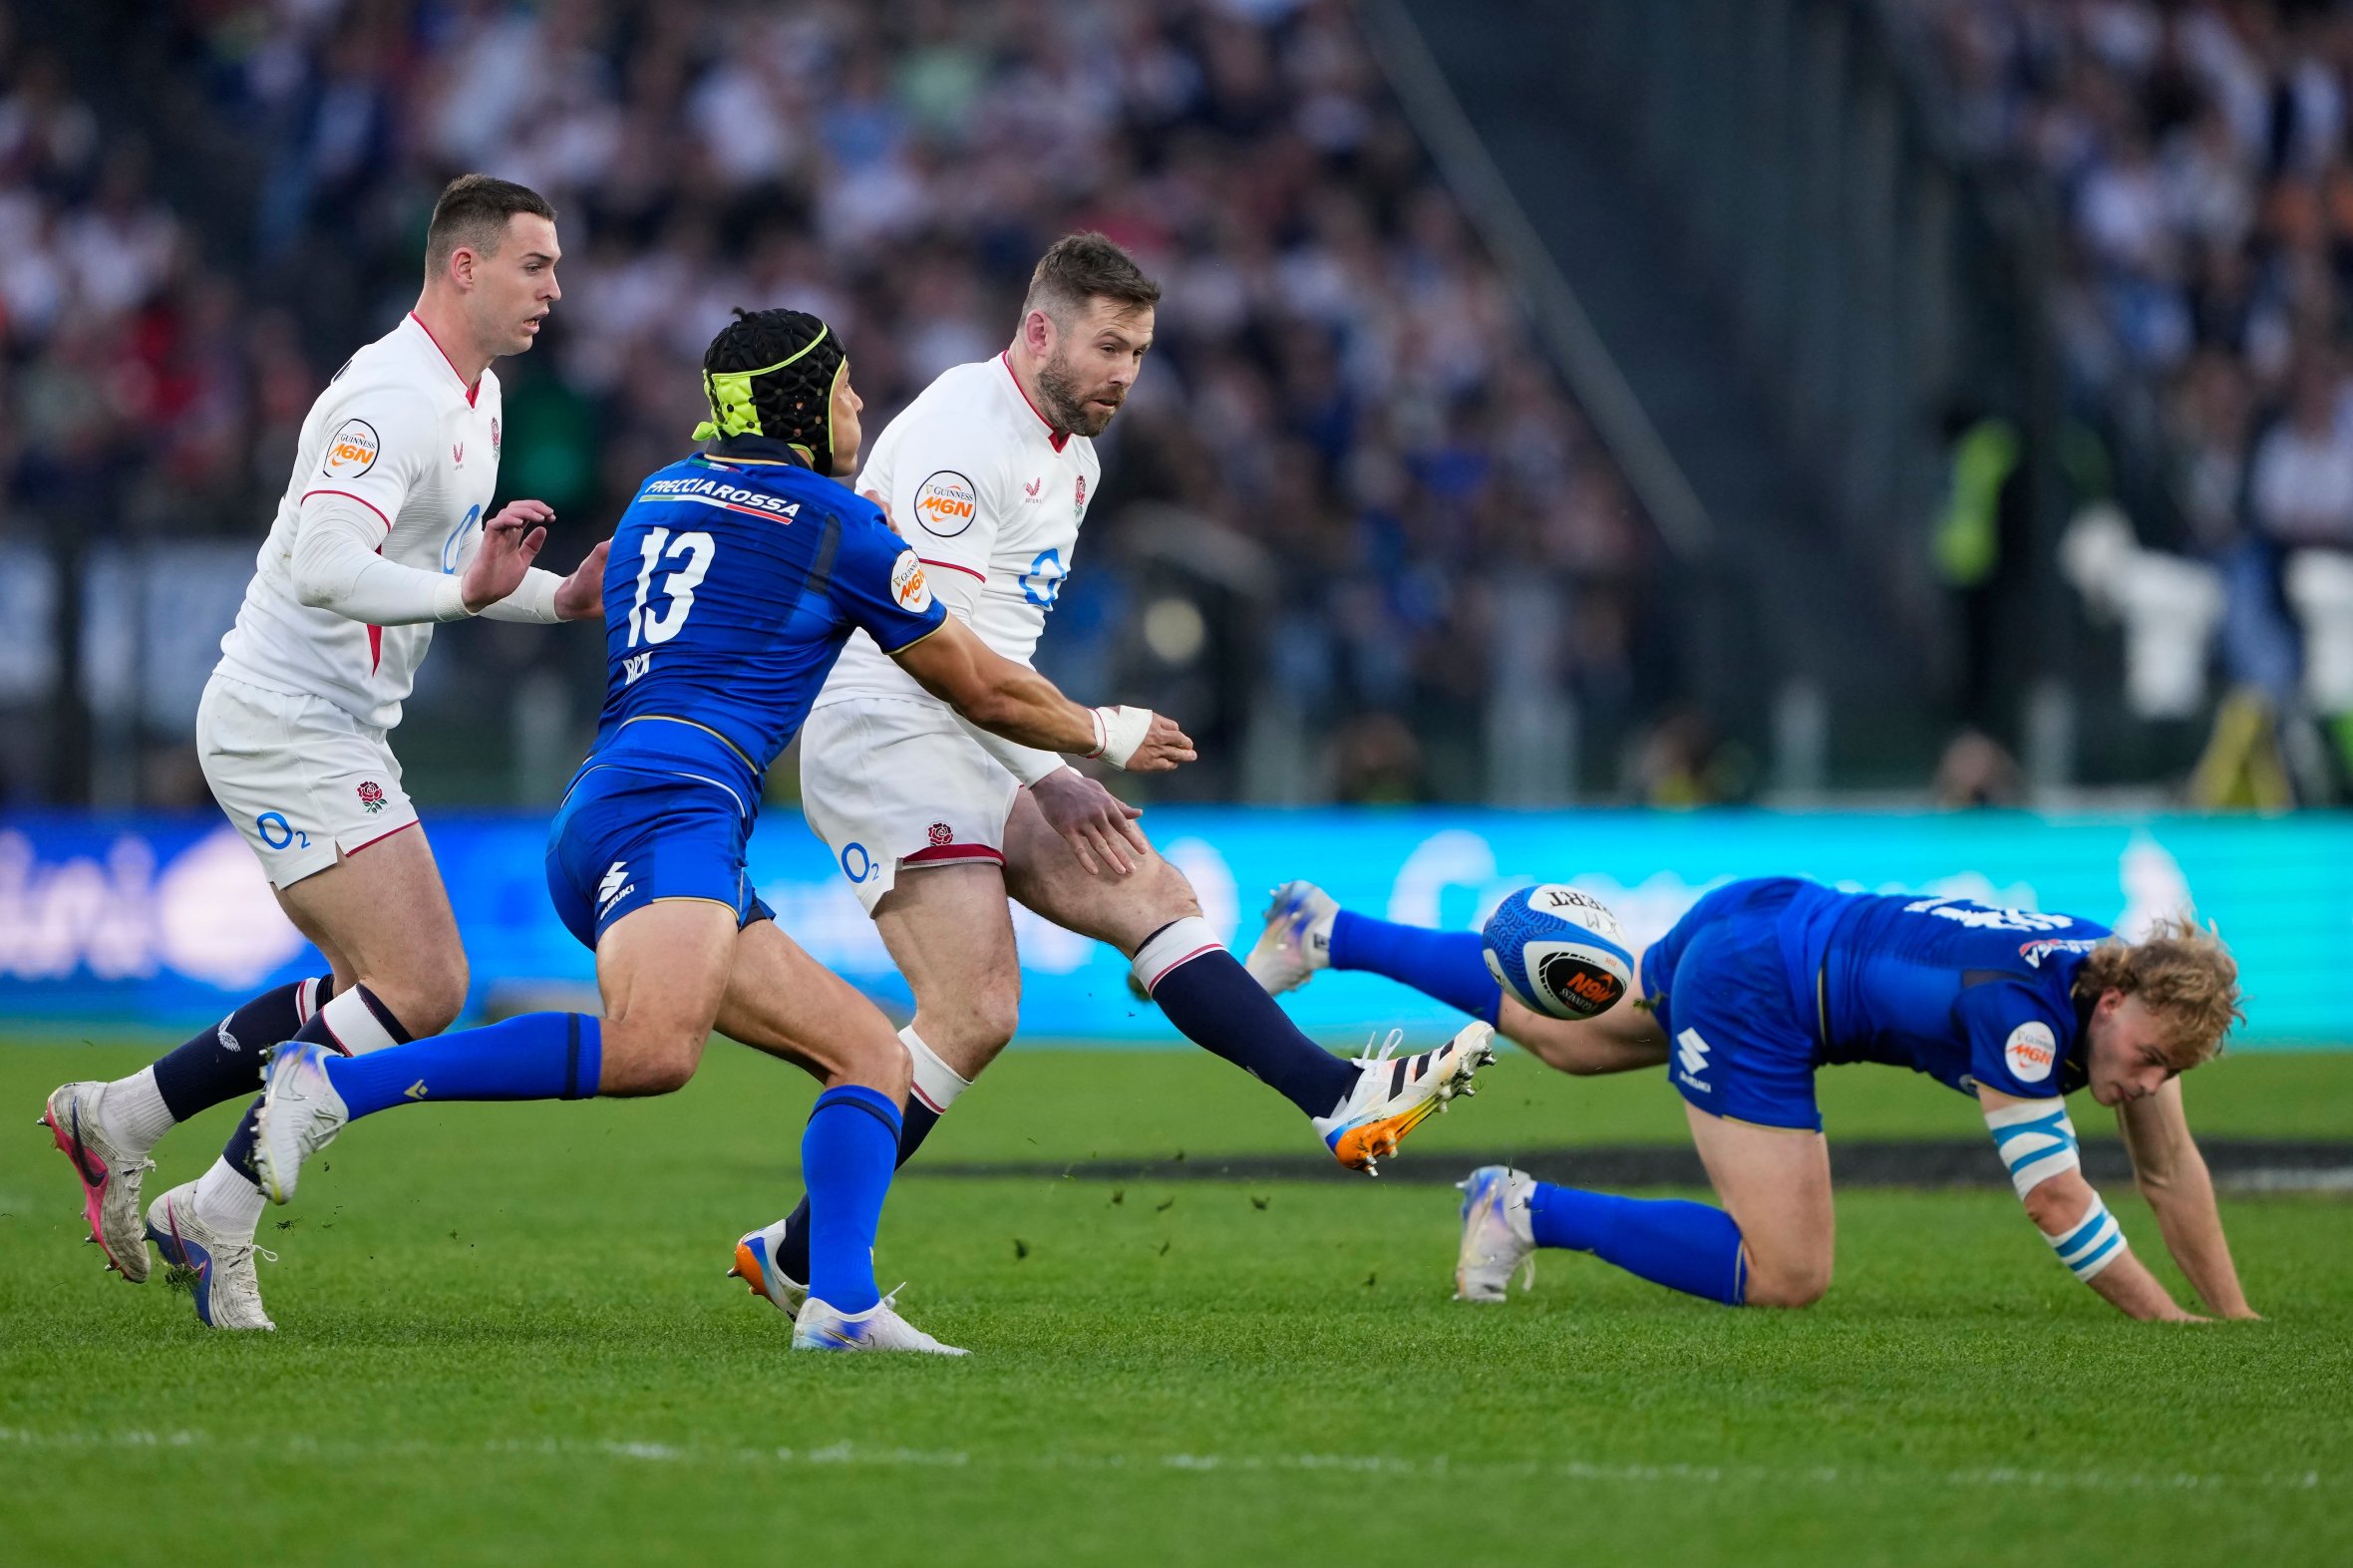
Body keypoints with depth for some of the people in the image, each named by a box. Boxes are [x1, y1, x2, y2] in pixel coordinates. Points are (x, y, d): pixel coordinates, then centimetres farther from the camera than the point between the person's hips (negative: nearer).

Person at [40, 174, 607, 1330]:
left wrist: (560, 596, 9)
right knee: (420, 989, -14)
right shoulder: (392, 400, -20)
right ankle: (220, 1213, -5)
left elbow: (440, 567, 24)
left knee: (384, 986, 11)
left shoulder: (475, 398, 14)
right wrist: (466, 590, -29)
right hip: (286, 726, -11)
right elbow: (323, 570, -31)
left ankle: (117, 1118, 15)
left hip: (337, 732, 11)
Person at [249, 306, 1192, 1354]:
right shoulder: (838, 525, 6)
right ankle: (334, 1082, -36)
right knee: (651, 1052, -35)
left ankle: (840, 1304, -14)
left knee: (872, 1056, 7)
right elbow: (979, 688, 17)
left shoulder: (661, 493, 26)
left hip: (592, 821, 9)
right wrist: (1106, 736, 33)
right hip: (666, 806, -9)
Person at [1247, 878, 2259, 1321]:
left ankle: (1328, 931, 43)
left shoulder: (2143, 991, -9)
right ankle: (1530, 1212, -6)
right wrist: (2162, 1318, -28)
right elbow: (2053, 1196, -32)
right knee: (1784, 1275, -16)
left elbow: (2169, 1166, 0)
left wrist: (2233, 1313, -2)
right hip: (1753, 1004, -9)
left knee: (1564, 1038, 31)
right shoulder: (2024, 1013, -33)